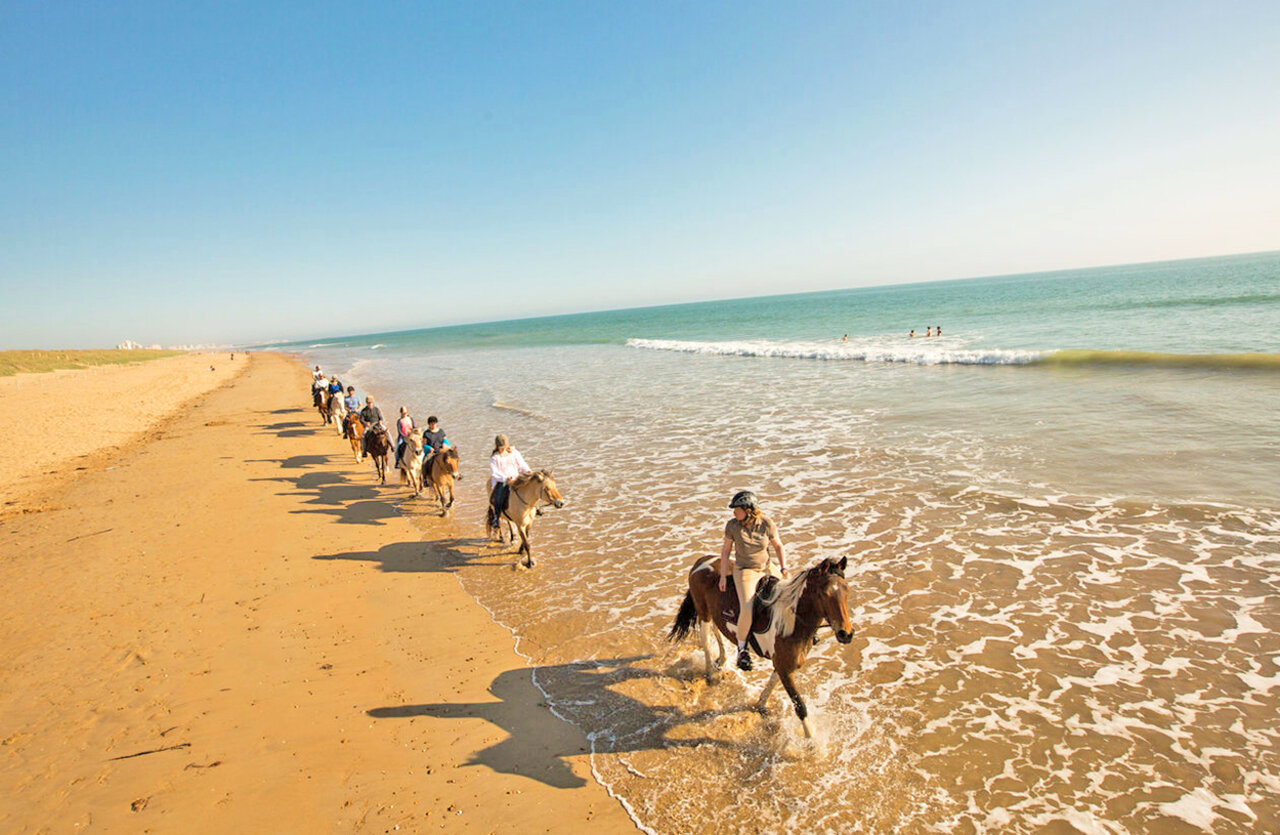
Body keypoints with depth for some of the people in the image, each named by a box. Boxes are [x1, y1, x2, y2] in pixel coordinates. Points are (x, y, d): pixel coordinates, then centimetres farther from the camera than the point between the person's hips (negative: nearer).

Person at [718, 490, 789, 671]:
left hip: (766, 567, 3)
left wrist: (783, 568, -5)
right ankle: (742, 647, -1)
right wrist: (723, 575, -2)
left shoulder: (767, 524, -11)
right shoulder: (732, 525, -12)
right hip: (744, 571, -2)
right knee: (747, 610, -23)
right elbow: (726, 550, -1)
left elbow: (778, 545, 4)